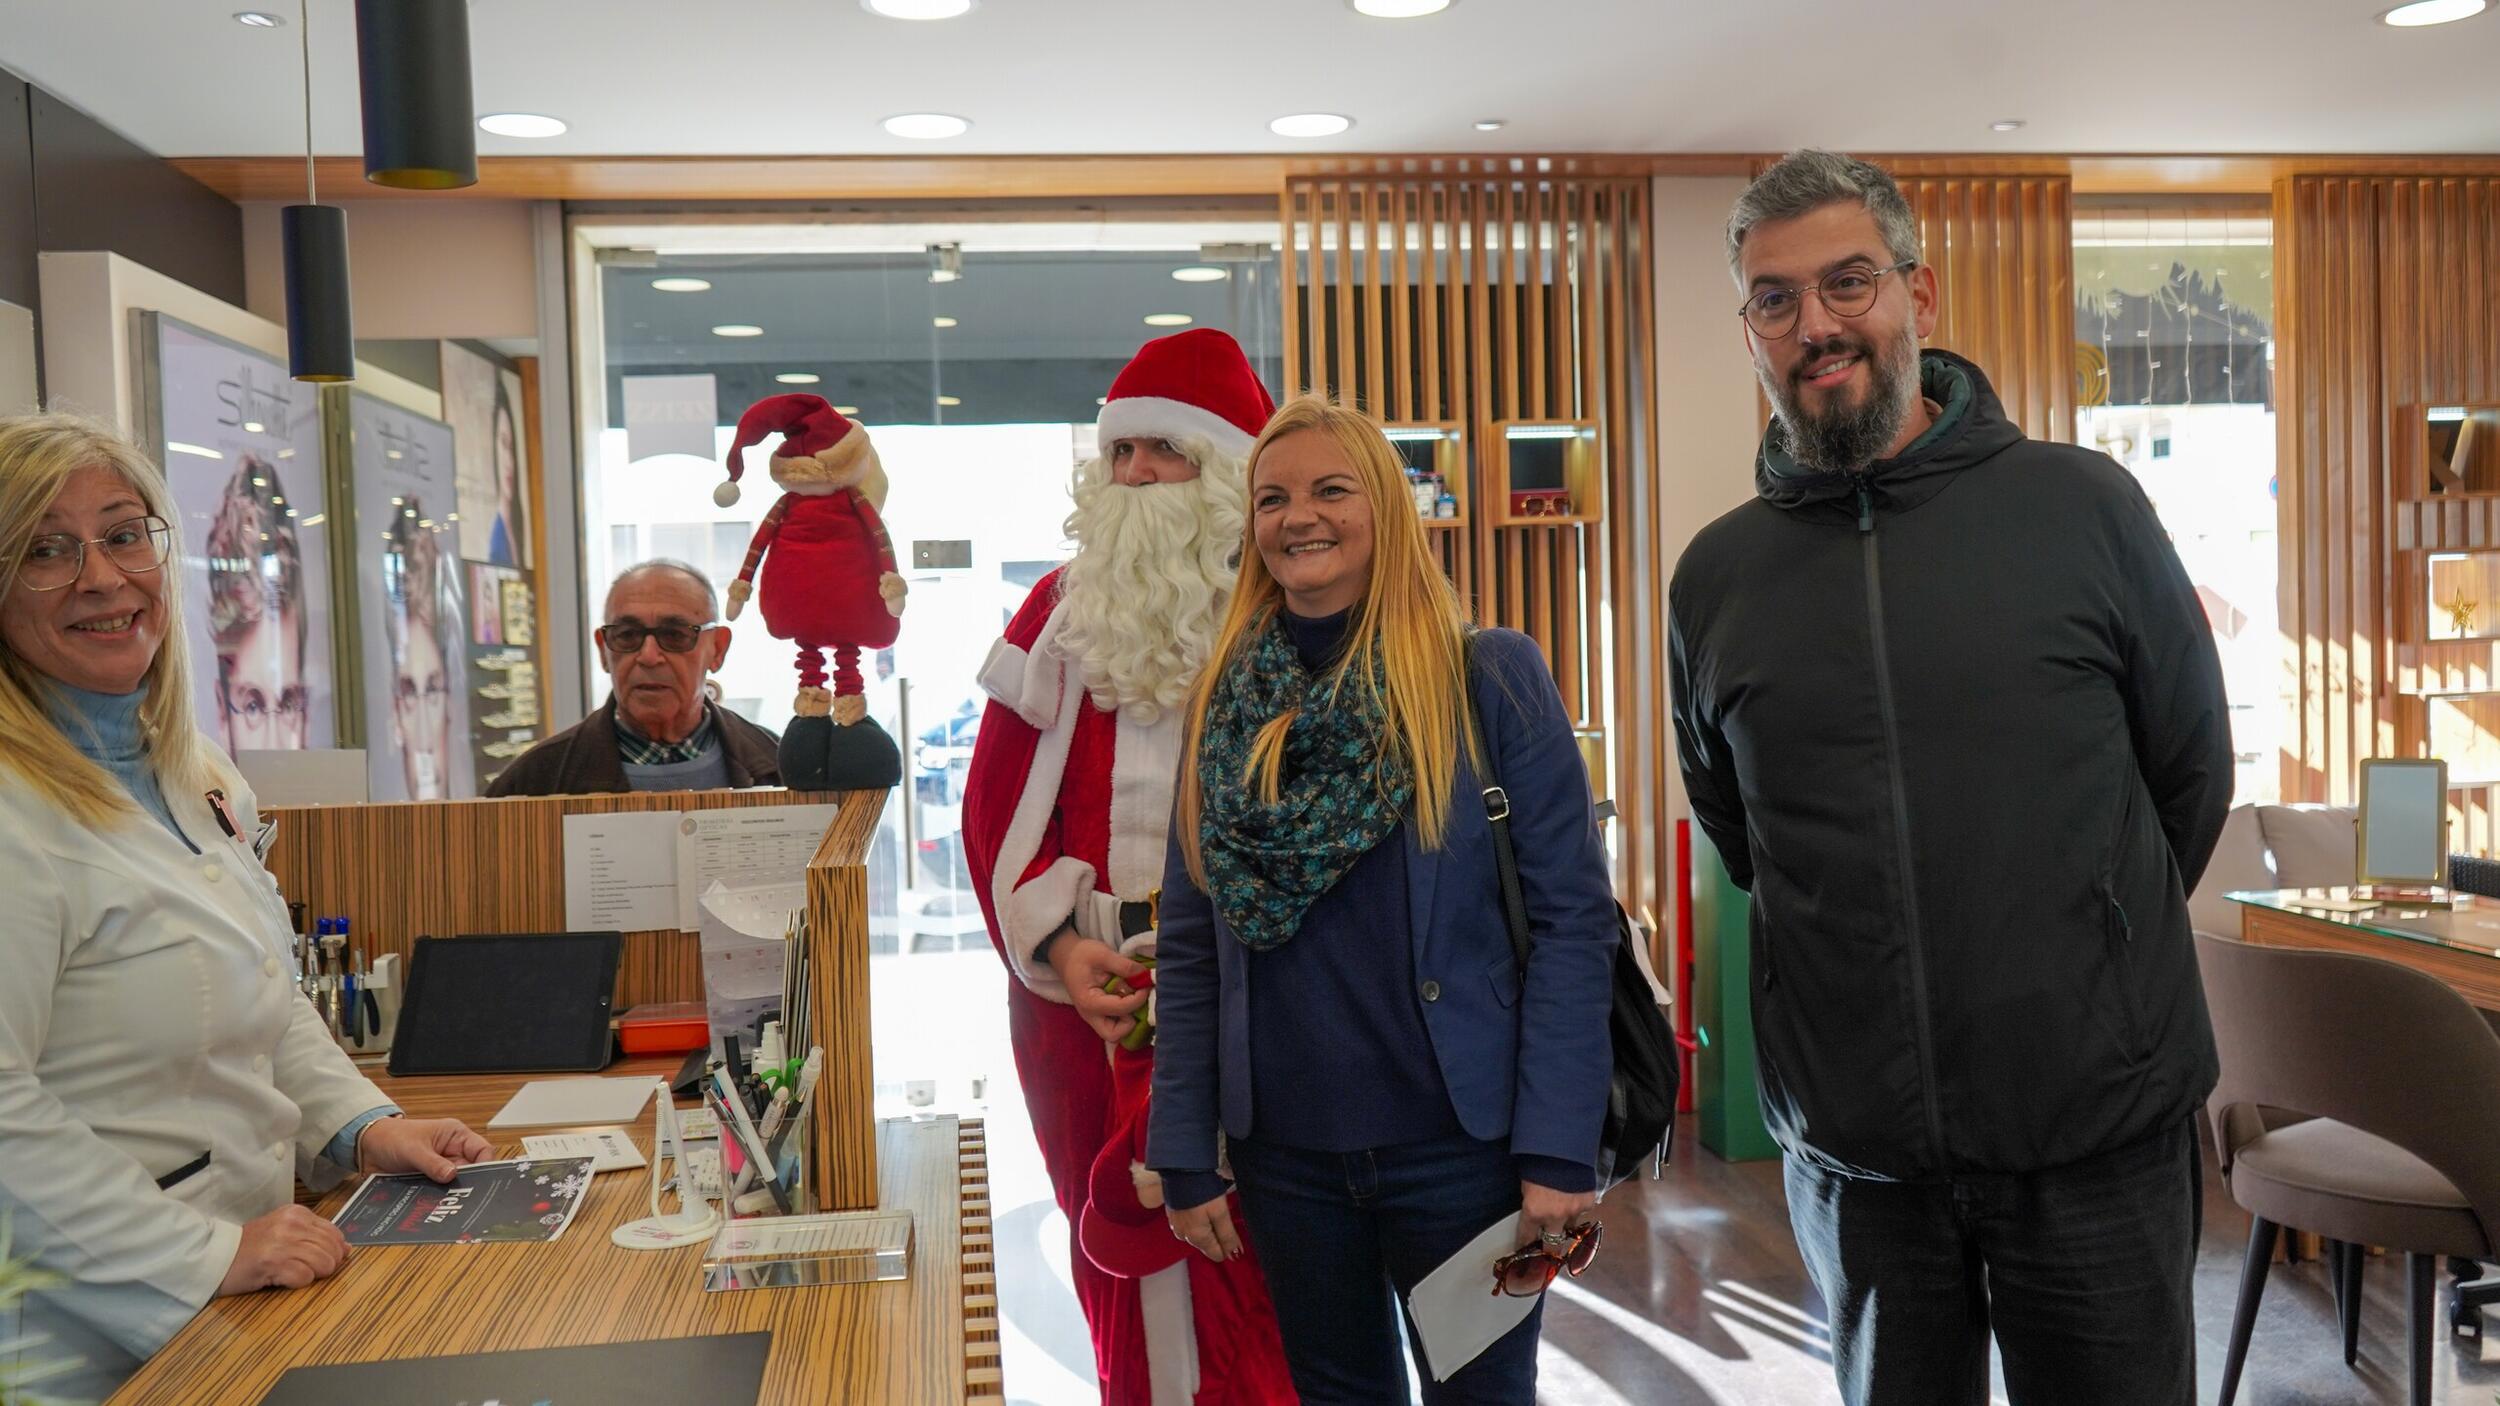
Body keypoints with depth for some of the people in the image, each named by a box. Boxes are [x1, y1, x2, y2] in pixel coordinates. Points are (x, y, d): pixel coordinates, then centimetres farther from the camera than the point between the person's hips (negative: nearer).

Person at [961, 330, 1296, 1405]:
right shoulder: (1063, 613, 9)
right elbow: (998, 802, 8)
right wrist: (1058, 944, -6)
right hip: (1089, 1005, 3)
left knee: (1249, 1285, 1)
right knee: (1130, 1282, 12)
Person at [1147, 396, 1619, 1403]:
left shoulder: (1491, 676, -6)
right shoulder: (1225, 703, 5)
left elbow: (1573, 919, -9)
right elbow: (1189, 952, 5)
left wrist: (1559, 1152, -15)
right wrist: (1187, 1160, 2)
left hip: (1462, 1143, -3)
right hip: (1285, 1152, 3)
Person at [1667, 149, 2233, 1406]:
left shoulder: (2083, 507, -4)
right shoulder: (1717, 575, 0)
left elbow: (2192, 771, 6)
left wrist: (2088, 967, 12)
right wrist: (1869, 967, 11)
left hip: (2099, 1130, -1)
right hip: (1853, 1149, 2)